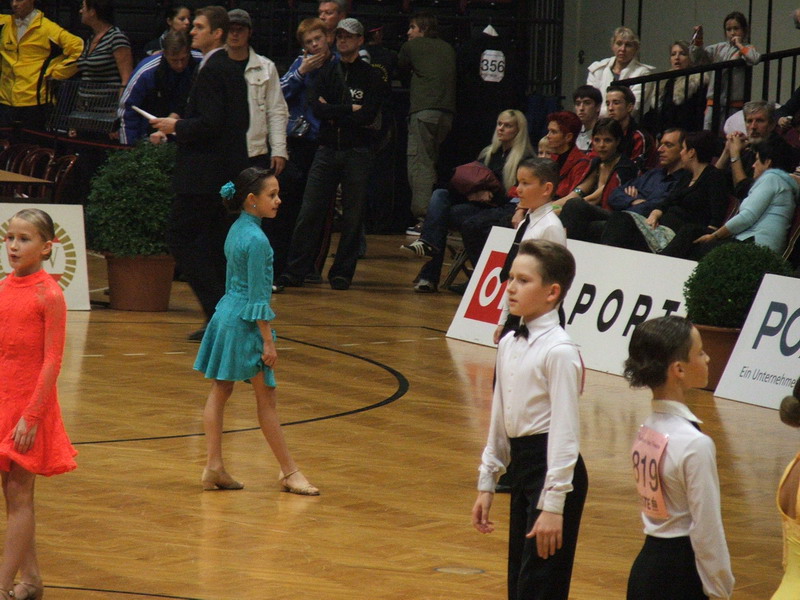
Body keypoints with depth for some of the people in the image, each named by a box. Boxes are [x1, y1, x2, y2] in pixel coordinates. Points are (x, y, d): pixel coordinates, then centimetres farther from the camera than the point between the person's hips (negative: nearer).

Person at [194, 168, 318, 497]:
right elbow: (258, 296, -18)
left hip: (226, 312, 9)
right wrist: (268, 341, -15)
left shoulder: (236, 230, 8)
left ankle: (214, 467, 10)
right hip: (245, 322, -9)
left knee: (220, 392, 8)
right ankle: (289, 472, 7)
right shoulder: (256, 239, -19)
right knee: (266, 397, -1)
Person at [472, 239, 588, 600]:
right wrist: (487, 483, 17)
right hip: (521, 463, 9)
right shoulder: (509, 345, 9)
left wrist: (553, 505, -21)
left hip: (553, 466, -9)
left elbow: (565, 431, -18)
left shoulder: (559, 351, -16)